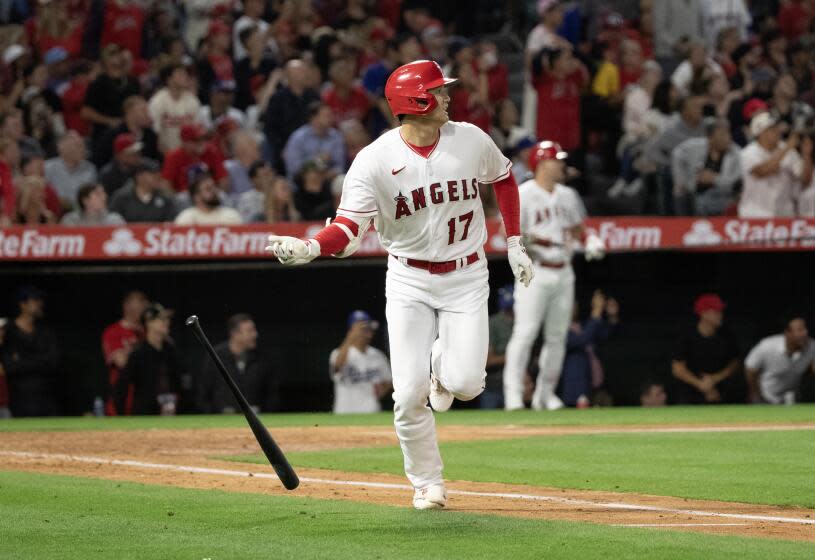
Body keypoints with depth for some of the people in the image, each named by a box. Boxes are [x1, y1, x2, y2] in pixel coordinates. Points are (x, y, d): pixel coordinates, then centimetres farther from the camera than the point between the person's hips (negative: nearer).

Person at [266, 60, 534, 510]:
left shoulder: (471, 140, -6)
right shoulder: (375, 160, -15)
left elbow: (503, 178, 14)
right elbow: (350, 227, -23)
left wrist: (514, 243, 12)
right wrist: (310, 247, -43)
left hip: (466, 275, 1)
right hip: (409, 280, -1)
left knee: (465, 383, -15)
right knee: (409, 394, -8)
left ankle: (445, 367, 24)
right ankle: (427, 484, 14)